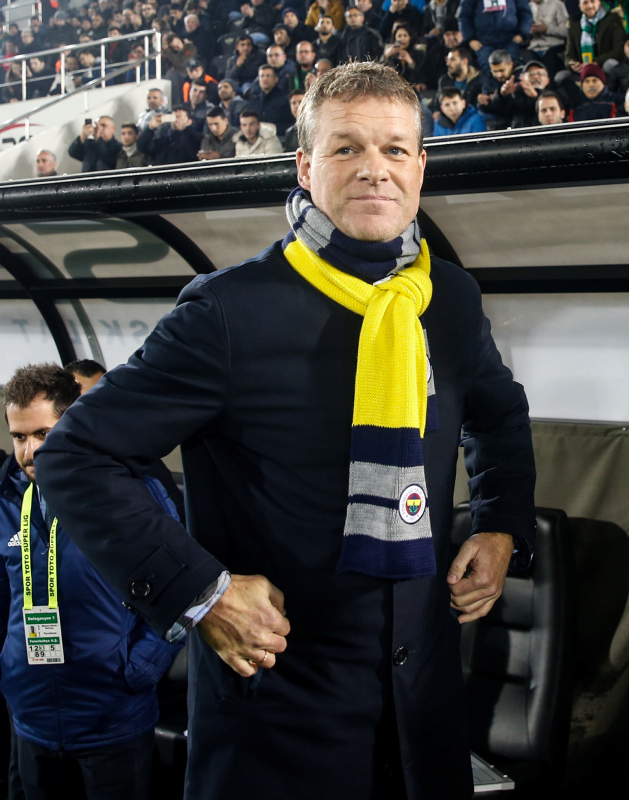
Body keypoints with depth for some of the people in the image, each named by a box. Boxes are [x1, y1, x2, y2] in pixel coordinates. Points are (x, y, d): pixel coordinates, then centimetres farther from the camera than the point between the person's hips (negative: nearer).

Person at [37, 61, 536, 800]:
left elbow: (498, 413, 23)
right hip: (275, 702, -5)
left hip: (427, 687, 6)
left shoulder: (450, 298, 1)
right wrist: (197, 591, -18)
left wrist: (501, 528, 7)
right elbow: (74, 457, -13)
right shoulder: (232, 310, -17)